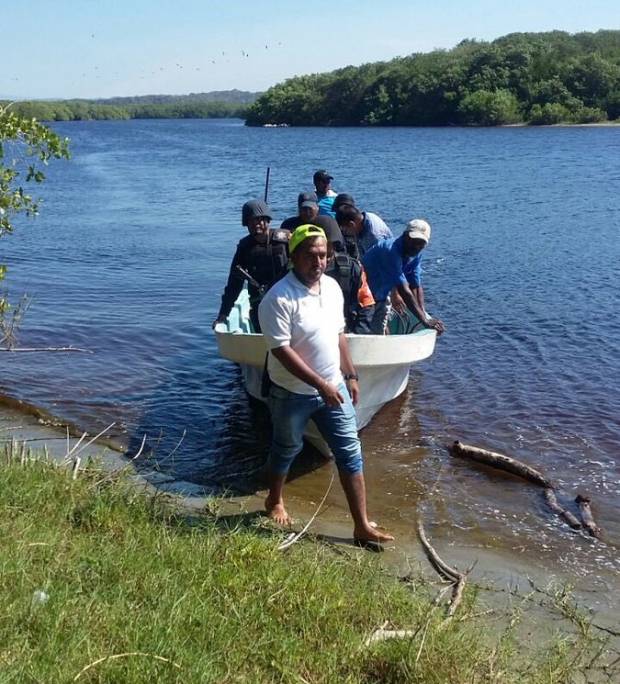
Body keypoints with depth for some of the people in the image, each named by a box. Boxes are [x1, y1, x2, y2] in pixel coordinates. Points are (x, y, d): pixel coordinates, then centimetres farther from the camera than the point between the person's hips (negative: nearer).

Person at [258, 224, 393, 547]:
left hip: (334, 388, 6)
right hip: (293, 394, -5)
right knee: (286, 450, 16)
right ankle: (275, 501, 44)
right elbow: (281, 350, -25)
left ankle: (362, 527, 12)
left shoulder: (332, 287, 0)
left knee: (350, 453, 4)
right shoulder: (279, 299, -22)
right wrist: (321, 385, -26)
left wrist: (350, 376, 12)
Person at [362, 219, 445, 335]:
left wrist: (424, 314, -19)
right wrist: (425, 321, -37)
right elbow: (404, 291, -37)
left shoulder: (415, 255, -6)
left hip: (380, 297, 9)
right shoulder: (391, 250, -33)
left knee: (379, 332, 15)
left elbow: (416, 286, -5)